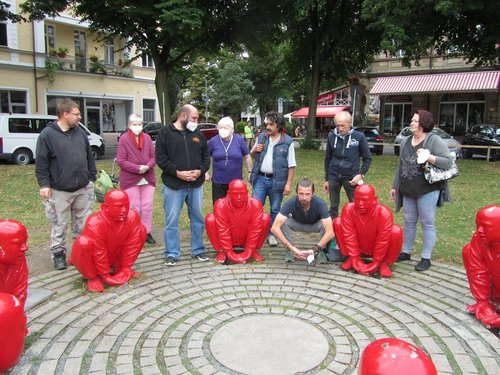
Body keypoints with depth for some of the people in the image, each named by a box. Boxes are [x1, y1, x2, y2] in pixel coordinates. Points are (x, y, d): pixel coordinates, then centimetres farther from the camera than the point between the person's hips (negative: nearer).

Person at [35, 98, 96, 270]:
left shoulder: (80, 132, 8)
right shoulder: (47, 134, -7)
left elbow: (89, 157, 14)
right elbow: (41, 163, -7)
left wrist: (92, 178, 13)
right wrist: (44, 184, -11)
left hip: (83, 188, 5)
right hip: (60, 191, -4)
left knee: (83, 222, 12)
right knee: (60, 224, 7)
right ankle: (58, 253, 21)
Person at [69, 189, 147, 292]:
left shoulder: (133, 217, -20)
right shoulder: (95, 223, -32)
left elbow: (132, 245, -13)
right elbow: (99, 253, -26)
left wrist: (126, 268, -11)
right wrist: (105, 276, -20)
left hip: (114, 255, 5)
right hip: (94, 259, -5)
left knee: (141, 231, -7)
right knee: (84, 243, -38)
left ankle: (118, 268, 7)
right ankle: (92, 277, -9)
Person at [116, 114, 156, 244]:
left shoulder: (147, 137, 5)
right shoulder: (124, 139, -7)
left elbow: (153, 156, 5)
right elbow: (120, 160, -11)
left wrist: (148, 166, -16)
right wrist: (137, 168, -19)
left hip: (148, 178, 4)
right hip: (130, 179, -3)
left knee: (147, 206, 7)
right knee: (134, 207, 4)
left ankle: (147, 232, 18)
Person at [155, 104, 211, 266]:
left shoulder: (198, 133, 10)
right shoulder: (165, 132, -2)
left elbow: (206, 156, 12)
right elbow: (161, 158, -7)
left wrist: (200, 171, -7)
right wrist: (177, 173, -16)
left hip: (196, 185, 4)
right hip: (173, 185, -4)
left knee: (197, 218, 11)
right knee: (172, 220, 2)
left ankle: (198, 250, 24)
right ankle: (172, 253, 15)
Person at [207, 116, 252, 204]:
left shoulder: (239, 140, -4)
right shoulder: (213, 141, -4)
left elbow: (247, 157, 5)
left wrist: (250, 172, 7)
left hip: (236, 181, 0)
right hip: (218, 182, 0)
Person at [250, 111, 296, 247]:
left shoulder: (288, 141, -7)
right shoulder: (261, 137, 4)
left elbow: (291, 165, -5)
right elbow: (253, 155, 16)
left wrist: (288, 183, -9)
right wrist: (255, 150, -7)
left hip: (276, 181, -2)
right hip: (260, 179, 3)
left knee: (275, 210, 10)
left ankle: (272, 234, 26)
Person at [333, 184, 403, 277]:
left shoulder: (384, 212, -27)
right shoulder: (348, 209, -22)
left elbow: (383, 239, -23)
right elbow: (349, 235, -19)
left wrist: (376, 263, -19)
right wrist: (355, 261, -19)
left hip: (377, 250, -2)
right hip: (358, 249, 2)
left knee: (396, 231, -29)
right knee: (338, 222, -18)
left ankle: (384, 263, -5)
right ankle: (351, 259, -1)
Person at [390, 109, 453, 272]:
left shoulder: (434, 140, -9)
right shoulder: (405, 142, 11)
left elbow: (448, 162, -14)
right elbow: (400, 166, 17)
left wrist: (430, 157, -27)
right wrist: (395, 186, 18)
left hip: (427, 191, -6)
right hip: (408, 191, 6)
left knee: (427, 223, 3)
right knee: (409, 221, 15)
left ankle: (426, 258, 13)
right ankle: (406, 252, 28)